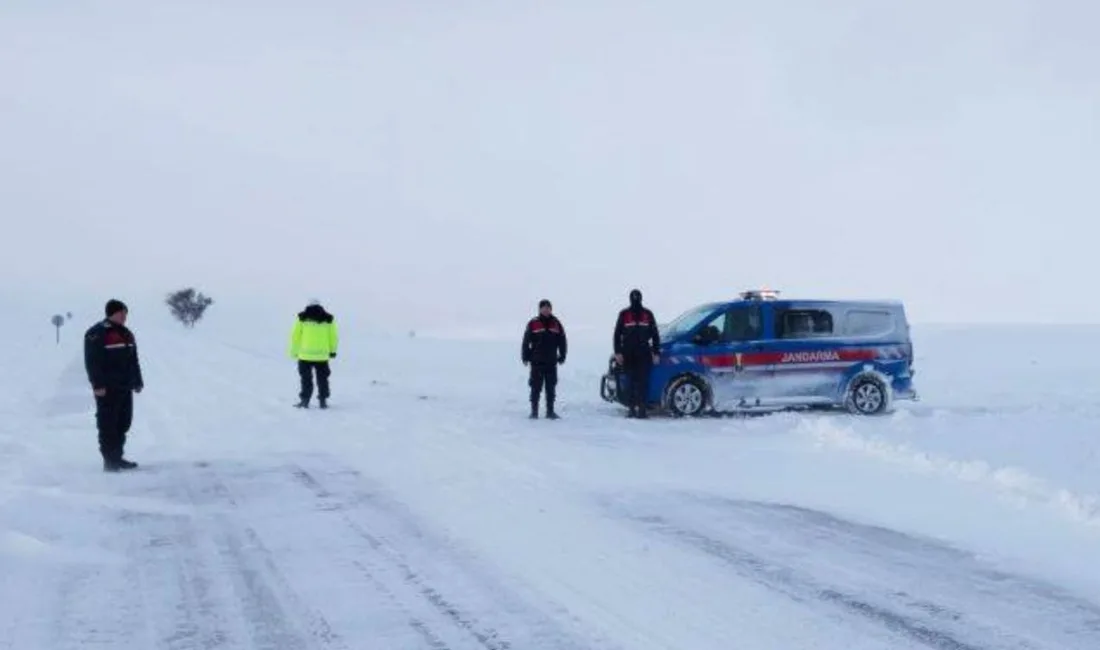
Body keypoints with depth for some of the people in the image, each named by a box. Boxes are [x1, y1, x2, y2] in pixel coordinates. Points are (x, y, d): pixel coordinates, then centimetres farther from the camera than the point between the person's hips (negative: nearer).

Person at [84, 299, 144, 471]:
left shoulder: (126, 334, 17)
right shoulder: (97, 334, -9)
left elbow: (134, 360, 23)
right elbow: (92, 362, -14)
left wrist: (137, 381, 19)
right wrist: (98, 385, -20)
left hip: (125, 388, 8)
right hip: (107, 389, -8)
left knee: (123, 424, 11)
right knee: (108, 425, -5)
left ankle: (117, 458, 20)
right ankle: (110, 460, -3)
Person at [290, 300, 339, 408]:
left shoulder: (302, 318, 0)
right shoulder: (328, 320, 4)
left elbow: (295, 336, 1)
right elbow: (333, 337, 7)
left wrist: (294, 352, 9)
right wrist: (332, 350, 19)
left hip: (305, 355, -1)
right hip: (322, 355, 1)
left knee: (306, 379, 8)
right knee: (322, 379, 12)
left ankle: (305, 400, 6)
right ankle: (323, 400, 11)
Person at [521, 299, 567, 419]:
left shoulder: (556, 323, 7)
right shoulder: (533, 324, -1)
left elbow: (562, 341, 12)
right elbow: (526, 341, 0)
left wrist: (562, 356, 8)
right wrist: (525, 357, -2)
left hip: (551, 362, 2)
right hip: (537, 362, -2)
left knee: (551, 387, 5)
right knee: (536, 387, -1)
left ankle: (550, 411, 11)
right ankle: (534, 411, 5)